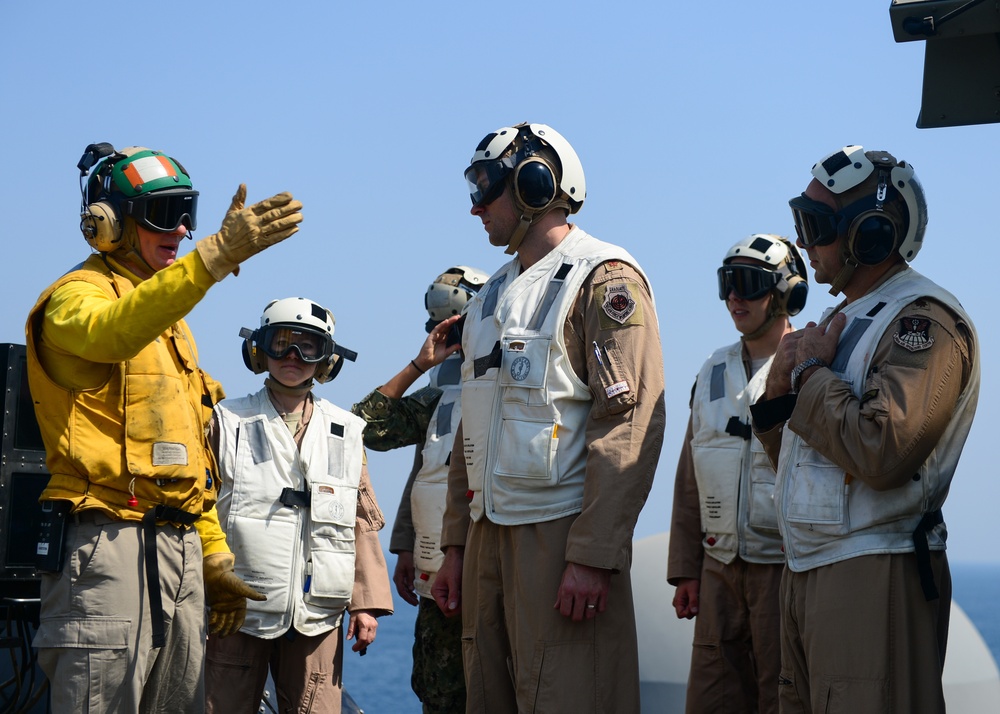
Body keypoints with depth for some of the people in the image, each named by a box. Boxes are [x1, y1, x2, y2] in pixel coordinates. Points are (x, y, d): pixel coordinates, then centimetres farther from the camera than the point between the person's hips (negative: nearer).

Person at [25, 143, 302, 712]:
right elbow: (113, 332, -30)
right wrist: (217, 255, -39)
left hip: (181, 547, 8)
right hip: (108, 542, -8)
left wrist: (216, 555, 22)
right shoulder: (76, 296, -3)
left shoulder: (172, 321, 24)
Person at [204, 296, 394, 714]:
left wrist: (366, 602, 4)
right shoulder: (229, 422, 7)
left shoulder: (346, 433, 13)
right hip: (238, 612, -2)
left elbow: (363, 525, 12)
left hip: (316, 617, 2)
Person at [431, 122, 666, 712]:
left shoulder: (603, 279, -5)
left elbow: (631, 425, -15)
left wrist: (593, 555, -21)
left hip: (560, 535, -8)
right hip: (489, 535, 8)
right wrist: (456, 546, 16)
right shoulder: (493, 297, 21)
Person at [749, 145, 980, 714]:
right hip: (805, 575, 10)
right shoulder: (843, 320, 19)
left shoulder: (923, 319, -12)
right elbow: (793, 459, 23)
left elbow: (883, 453, -28)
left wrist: (812, 373, -13)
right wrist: (780, 391, 3)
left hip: (873, 581, -10)